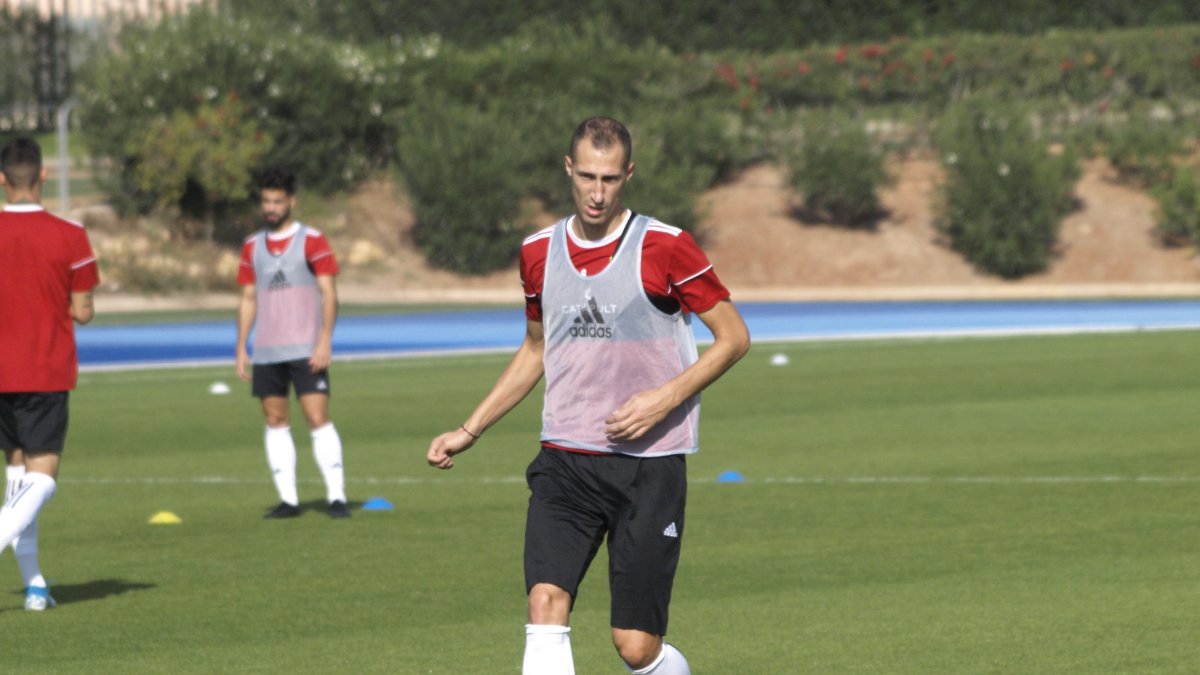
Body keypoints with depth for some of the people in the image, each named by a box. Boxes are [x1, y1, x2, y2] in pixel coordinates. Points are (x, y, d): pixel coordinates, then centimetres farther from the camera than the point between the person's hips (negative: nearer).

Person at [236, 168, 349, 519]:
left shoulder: (311, 240, -2)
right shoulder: (252, 246, 11)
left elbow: (329, 293, -6)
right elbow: (248, 299, 15)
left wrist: (325, 341, -15)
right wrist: (241, 349, 9)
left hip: (305, 351, -5)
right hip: (266, 352, 5)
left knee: (318, 418, -11)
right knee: (275, 421, 3)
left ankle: (336, 496, -10)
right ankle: (288, 499, 7)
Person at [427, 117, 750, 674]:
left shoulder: (664, 247, -6)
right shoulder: (539, 252, 8)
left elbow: (733, 337, 0)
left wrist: (666, 398, -14)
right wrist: (469, 431, 20)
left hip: (649, 463, -3)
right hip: (565, 460, 3)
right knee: (546, 602, -18)